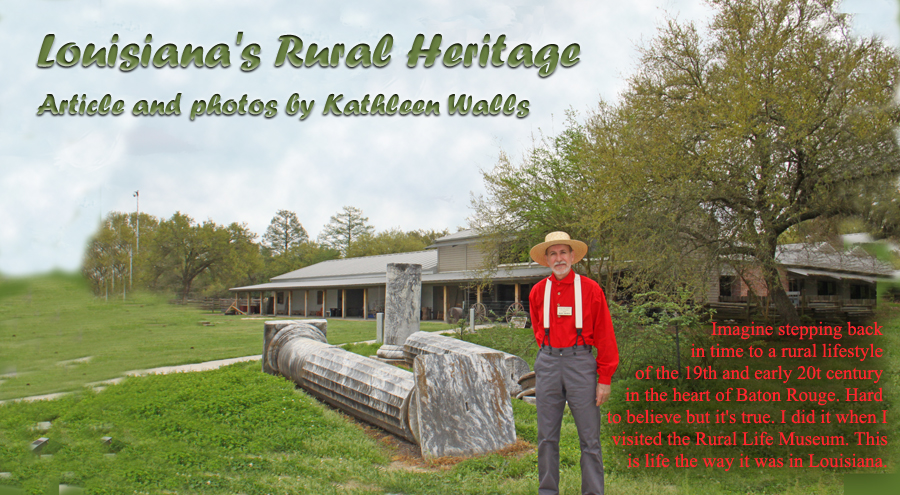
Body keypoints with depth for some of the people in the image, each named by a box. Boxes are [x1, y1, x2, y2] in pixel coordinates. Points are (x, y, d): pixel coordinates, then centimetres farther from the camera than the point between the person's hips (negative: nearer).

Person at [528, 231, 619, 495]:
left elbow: (604, 337, 1)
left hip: (581, 362, -3)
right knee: (547, 436, 7)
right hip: (548, 364, 3)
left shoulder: (591, 289, 1)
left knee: (589, 437, 0)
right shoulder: (538, 292, 9)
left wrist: (605, 379, -4)